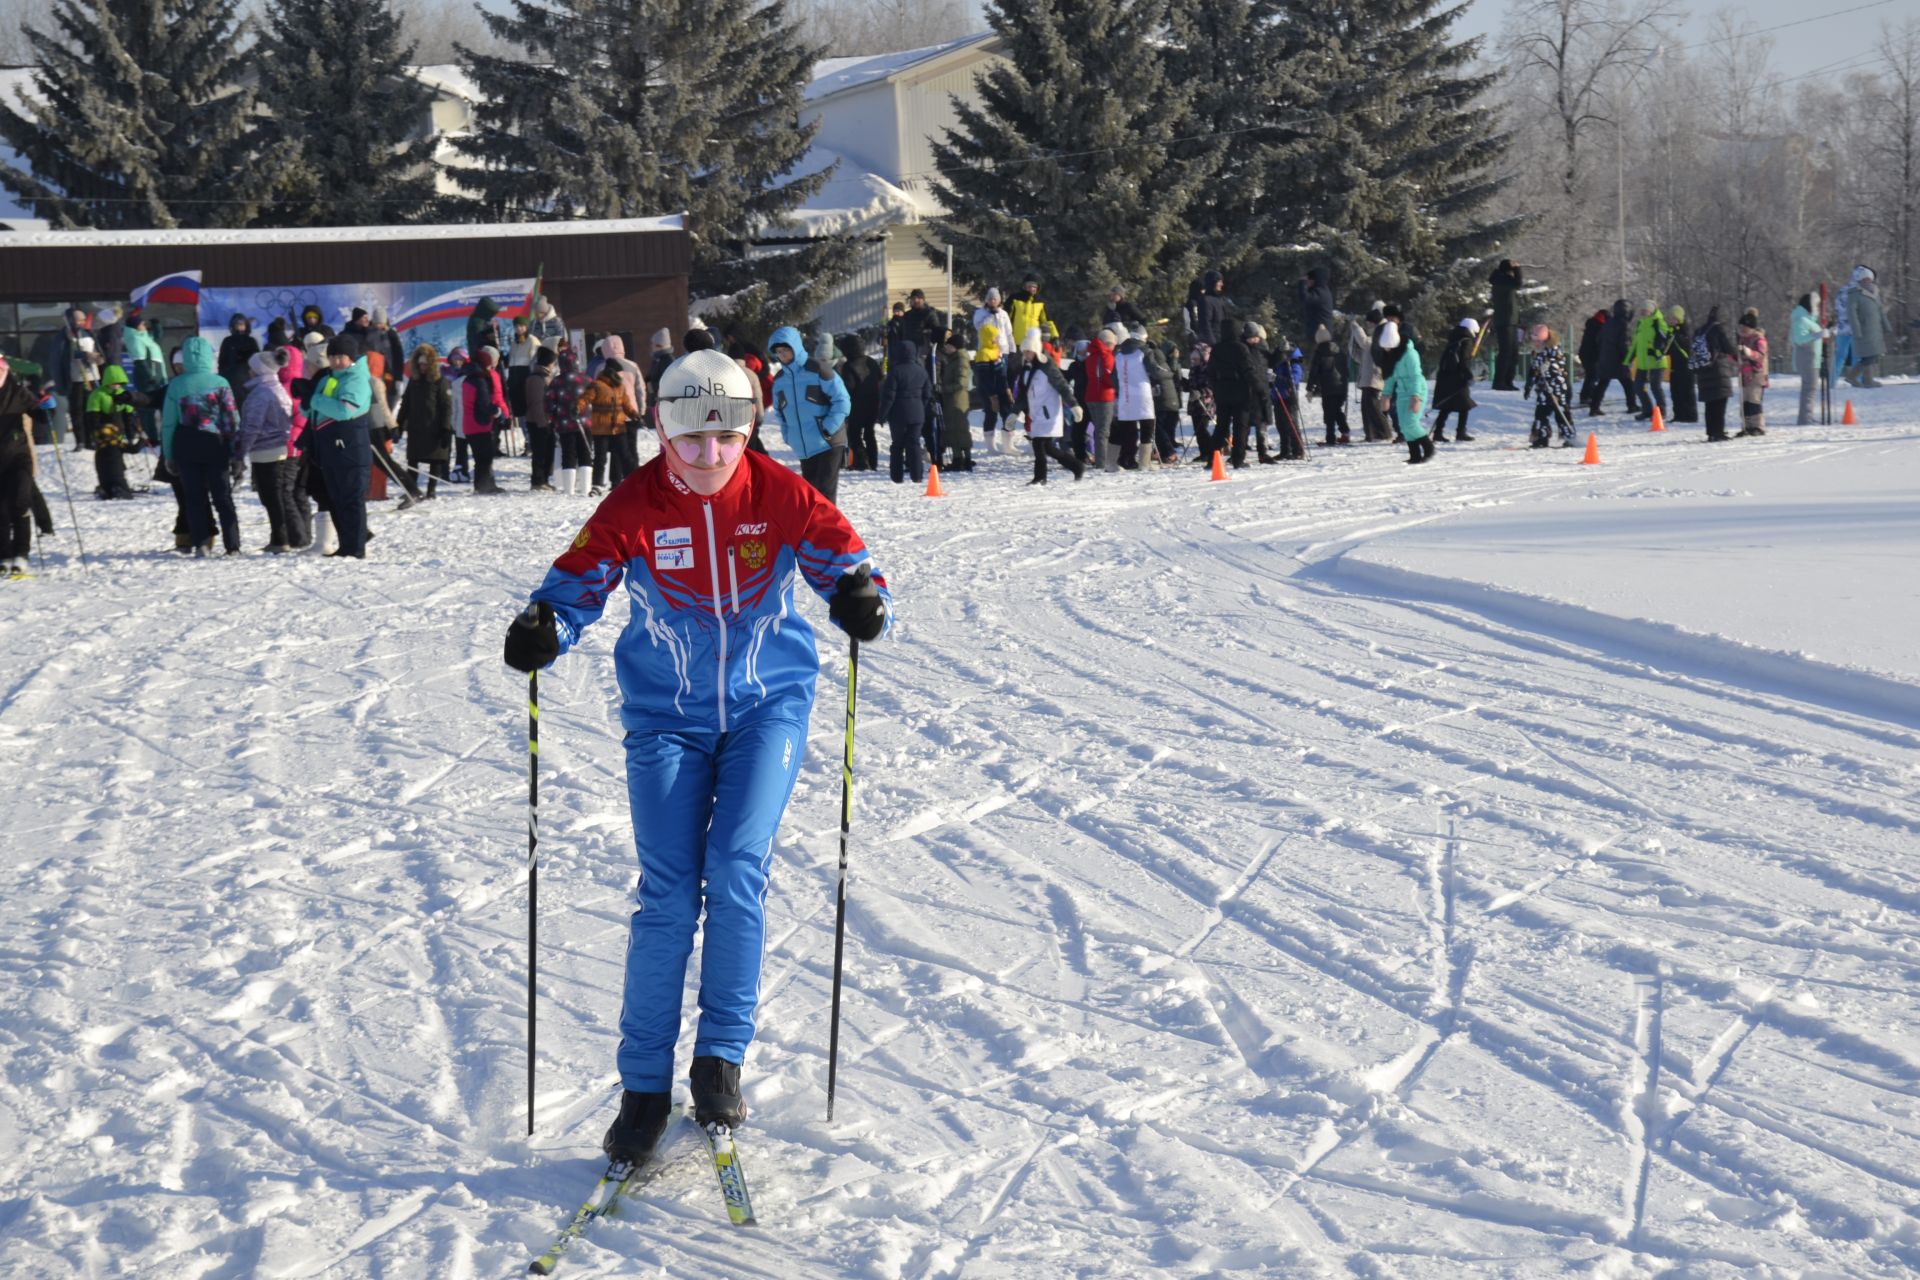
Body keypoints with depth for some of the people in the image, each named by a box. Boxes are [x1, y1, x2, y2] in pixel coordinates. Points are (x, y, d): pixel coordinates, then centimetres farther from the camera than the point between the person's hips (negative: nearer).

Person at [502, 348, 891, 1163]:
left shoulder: (781, 497, -9)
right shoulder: (633, 509, -10)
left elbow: (844, 558, -8)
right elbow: (577, 582, -9)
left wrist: (862, 597, -32)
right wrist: (541, 629, -31)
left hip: (766, 705, 0)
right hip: (666, 716, 0)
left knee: (737, 871, -16)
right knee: (665, 898, -6)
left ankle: (723, 1055, 0)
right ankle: (645, 1084, 5)